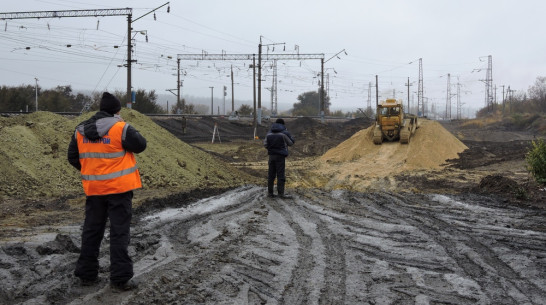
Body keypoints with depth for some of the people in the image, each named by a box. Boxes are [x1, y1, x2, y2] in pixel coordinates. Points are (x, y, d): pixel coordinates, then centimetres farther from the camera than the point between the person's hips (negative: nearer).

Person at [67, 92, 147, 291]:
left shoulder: (80, 131, 5)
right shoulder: (121, 128, -13)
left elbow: (73, 157, 11)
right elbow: (140, 145, -3)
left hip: (93, 189, 5)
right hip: (119, 188, -5)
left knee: (91, 231, 16)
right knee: (119, 233, 1)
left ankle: (86, 274, 23)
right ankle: (120, 279, 2)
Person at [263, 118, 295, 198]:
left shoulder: (269, 133, 6)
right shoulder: (284, 133, -7)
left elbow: (265, 144, 5)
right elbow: (291, 143, 1)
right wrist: (292, 138, 19)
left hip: (271, 155, 5)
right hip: (280, 156, -4)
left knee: (271, 174, 9)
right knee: (280, 175, -2)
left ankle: (270, 192, 12)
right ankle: (281, 193, -2)